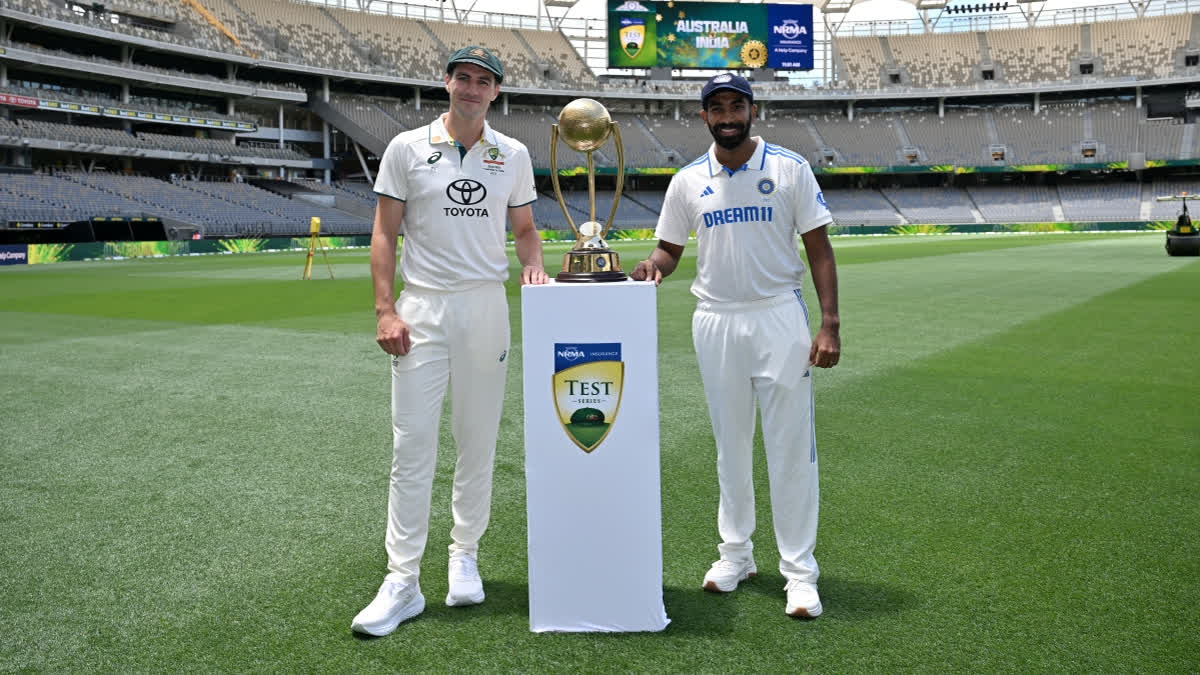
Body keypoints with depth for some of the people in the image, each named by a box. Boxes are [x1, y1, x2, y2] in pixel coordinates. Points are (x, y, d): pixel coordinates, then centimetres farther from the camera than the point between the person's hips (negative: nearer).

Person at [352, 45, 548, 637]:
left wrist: (534, 266, -6)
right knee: (412, 442, -5)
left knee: (479, 440, 8)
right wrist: (385, 310, -8)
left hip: (486, 307, 2)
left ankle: (464, 556, 24)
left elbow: (524, 229, 17)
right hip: (421, 309, -2)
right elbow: (385, 235, 1)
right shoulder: (407, 148, 3)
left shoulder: (513, 155, 9)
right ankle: (402, 582, 0)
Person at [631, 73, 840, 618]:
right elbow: (669, 247, 13)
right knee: (730, 444, 12)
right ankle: (735, 553, 25)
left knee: (791, 446, -2)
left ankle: (800, 570, 6)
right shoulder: (688, 181, 6)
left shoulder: (790, 168, 0)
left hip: (779, 317, -2)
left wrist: (830, 324, -10)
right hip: (715, 323, 3)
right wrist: (652, 266, -12)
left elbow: (819, 249, -1)